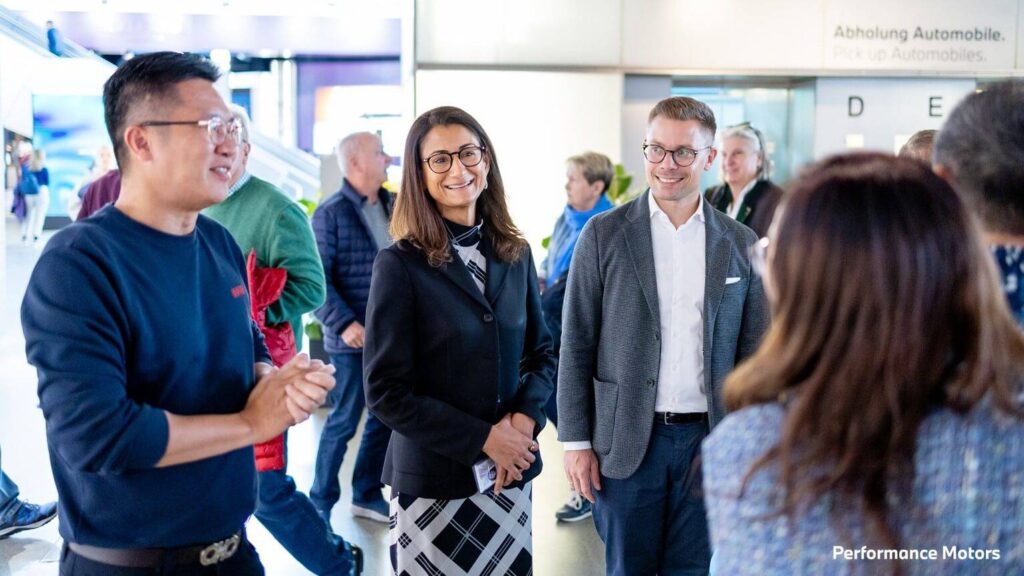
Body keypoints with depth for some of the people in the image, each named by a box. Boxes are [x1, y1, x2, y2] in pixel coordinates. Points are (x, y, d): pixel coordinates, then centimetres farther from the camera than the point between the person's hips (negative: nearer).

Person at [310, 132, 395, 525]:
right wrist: (345, 324, -20)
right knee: (343, 423, 3)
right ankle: (321, 503, 18)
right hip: (353, 339, -6)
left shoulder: (391, 207, 9)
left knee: (385, 418, 13)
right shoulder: (331, 213, -9)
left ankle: (367, 495, 29)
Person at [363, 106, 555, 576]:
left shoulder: (515, 254, 4)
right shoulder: (400, 264, -10)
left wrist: (524, 419, -8)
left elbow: (541, 353, 10)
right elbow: (386, 392, -13)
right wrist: (482, 439, -15)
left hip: (511, 474, 4)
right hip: (431, 480, -4)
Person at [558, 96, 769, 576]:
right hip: (626, 441, -1)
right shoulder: (604, 234, -2)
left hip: (709, 440, 2)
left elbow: (752, 352, 7)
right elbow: (576, 344, -2)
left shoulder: (740, 244, 3)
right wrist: (576, 441, -4)